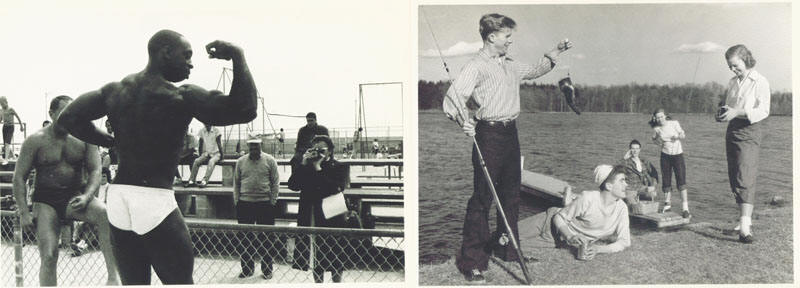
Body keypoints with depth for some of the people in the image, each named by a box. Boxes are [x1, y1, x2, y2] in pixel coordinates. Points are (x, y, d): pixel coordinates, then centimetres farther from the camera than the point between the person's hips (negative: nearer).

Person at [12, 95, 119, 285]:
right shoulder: (36, 140, 0)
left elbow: (95, 170, 3)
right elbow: (19, 176, 2)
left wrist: (86, 196, -16)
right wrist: (24, 212, -6)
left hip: (76, 196, 0)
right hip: (46, 200, 0)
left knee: (106, 214, -32)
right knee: (49, 256, -12)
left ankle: (113, 276, -35)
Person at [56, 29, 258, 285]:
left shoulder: (116, 90, 7)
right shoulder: (181, 97, -13)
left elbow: (68, 117, 12)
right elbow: (245, 109, -19)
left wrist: (108, 140, 16)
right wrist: (237, 55, -10)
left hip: (118, 197, 7)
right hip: (156, 200, -7)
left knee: (133, 282, 16)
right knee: (180, 280, 6)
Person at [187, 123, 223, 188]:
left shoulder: (216, 131, -5)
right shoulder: (202, 131, 6)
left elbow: (219, 144, -6)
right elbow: (201, 144, 9)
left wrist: (221, 155, -7)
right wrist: (200, 155, 6)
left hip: (216, 153, -4)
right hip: (206, 153, 4)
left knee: (211, 161, -35)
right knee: (196, 161, -23)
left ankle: (204, 181, -46)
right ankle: (191, 181, -25)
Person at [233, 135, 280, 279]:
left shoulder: (270, 161, 1)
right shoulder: (240, 162, 8)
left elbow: (275, 182, 1)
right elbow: (236, 183, 12)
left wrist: (273, 201, -5)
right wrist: (236, 201, 4)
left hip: (265, 204, -2)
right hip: (245, 204, 2)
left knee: (266, 238, 3)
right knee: (244, 237, 7)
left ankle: (267, 270, 13)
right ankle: (246, 269, 20)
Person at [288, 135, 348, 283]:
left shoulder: (338, 168, -2)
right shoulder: (307, 167, 9)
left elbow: (335, 189, -19)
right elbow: (292, 185, -3)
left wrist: (318, 169, -16)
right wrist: (303, 165, -10)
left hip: (330, 220, -3)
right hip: (310, 221, 4)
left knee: (334, 260, 6)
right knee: (316, 259, 13)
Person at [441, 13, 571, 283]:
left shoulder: (510, 64, 17)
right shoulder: (476, 66, -10)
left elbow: (534, 70, 37)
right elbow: (453, 96, -22)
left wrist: (554, 53, 26)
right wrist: (463, 119, -40)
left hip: (511, 133, 9)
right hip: (489, 134, -9)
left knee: (511, 195, 16)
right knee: (482, 197, -7)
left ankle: (508, 250, 31)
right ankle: (471, 260, 0)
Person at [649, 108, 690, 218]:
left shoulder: (674, 123, -7)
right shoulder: (656, 129, -2)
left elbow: (683, 135, 5)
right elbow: (654, 139, 15)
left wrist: (678, 136, -17)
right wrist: (658, 141, -7)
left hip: (678, 154, -2)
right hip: (665, 155, 2)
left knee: (681, 182, -11)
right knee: (666, 181, 8)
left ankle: (685, 209, -11)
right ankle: (667, 203, 29)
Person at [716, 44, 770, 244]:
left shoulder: (759, 82, -6)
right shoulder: (732, 82, 15)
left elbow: (763, 111, -14)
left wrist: (737, 112, -25)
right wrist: (723, 113, 2)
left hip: (750, 131, -7)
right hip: (732, 130, 7)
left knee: (745, 178, -17)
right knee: (734, 178, 8)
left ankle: (745, 226, -22)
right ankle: (746, 218, 19)